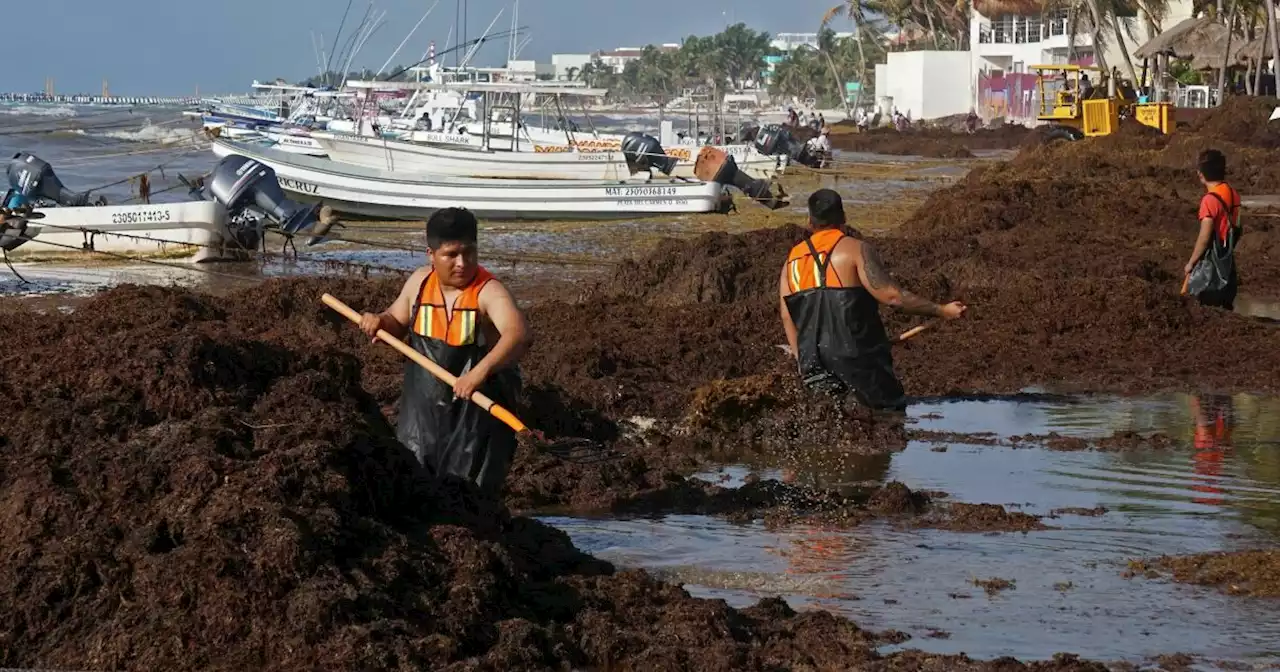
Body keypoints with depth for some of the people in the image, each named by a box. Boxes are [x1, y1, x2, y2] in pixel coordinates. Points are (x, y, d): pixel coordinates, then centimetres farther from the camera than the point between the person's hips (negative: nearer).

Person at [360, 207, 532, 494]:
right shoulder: (420, 282, 0)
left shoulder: (488, 291, -20)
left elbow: (519, 335, -37)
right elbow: (397, 325, 18)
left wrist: (481, 371, -52)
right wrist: (379, 322, -5)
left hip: (475, 413, -5)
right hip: (422, 408, 5)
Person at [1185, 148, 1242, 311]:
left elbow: (1204, 238, -21)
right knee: (1226, 308, 16)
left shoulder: (1210, 200, -21)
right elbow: (1235, 229, 10)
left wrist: (1191, 263, -10)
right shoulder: (1233, 194, 2)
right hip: (1228, 260, 8)